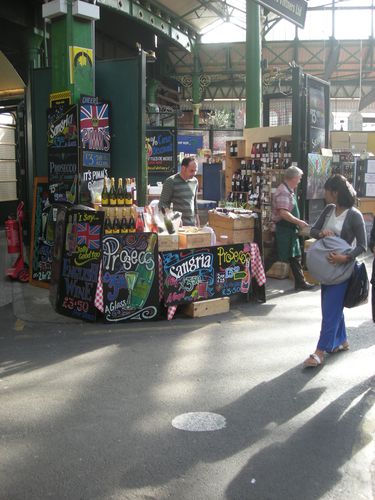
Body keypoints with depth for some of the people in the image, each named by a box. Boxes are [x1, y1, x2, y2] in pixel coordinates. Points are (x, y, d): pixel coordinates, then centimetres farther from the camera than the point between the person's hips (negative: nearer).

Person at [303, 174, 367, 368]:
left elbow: (362, 246, -13)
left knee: (330, 308, -5)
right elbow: (313, 230, 8)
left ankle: (320, 351, -1)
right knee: (334, 305, 17)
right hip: (326, 265, 7)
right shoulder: (329, 210, 3)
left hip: (341, 267, -7)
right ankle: (341, 341, 34)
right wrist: (321, 233, -15)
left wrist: (345, 257, -29)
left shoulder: (354, 215, -15)